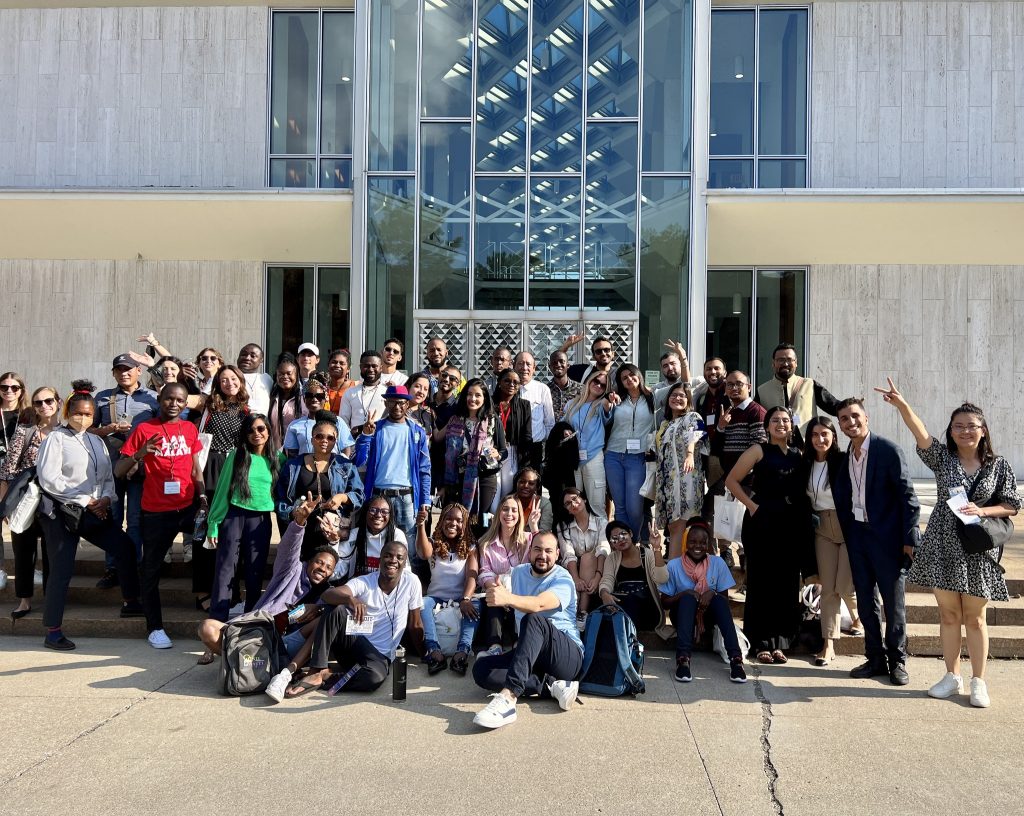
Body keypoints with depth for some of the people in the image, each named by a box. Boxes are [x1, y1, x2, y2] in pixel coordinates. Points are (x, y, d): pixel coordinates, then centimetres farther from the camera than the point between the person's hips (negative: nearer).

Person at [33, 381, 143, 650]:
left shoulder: (97, 442, 14)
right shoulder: (56, 438, -5)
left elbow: (108, 476, 14)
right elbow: (49, 478, -13)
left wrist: (106, 498, -7)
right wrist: (85, 501, -13)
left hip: (95, 512, 6)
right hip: (62, 514, -6)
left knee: (125, 547, 3)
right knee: (62, 570, -4)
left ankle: (130, 603, 19)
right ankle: (53, 632, 5)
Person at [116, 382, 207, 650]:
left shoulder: (190, 429, 8)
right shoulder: (144, 429, -4)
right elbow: (118, 471, -7)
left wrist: (203, 497, -1)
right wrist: (140, 453, -25)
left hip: (188, 507, 3)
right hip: (157, 512, -3)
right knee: (151, 570, 4)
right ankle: (155, 628, 16)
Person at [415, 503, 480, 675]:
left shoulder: (470, 547, 6)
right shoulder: (434, 543, 6)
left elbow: (472, 575, -8)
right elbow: (425, 554, -20)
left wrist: (465, 600, -28)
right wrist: (420, 526, -37)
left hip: (461, 598, 0)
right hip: (436, 597, 0)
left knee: (475, 604, -32)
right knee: (421, 602, -32)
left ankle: (462, 651, -48)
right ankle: (434, 651, -45)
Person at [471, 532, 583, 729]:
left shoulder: (563, 580, -9)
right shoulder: (519, 572, 13)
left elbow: (539, 604, -31)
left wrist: (507, 598, -48)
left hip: (568, 655, -6)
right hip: (531, 656, 6)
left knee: (533, 620, -36)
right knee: (481, 669, -19)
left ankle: (508, 697, -50)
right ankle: (552, 685, -26)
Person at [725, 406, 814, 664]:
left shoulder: (798, 455, 14)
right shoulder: (759, 451, 1)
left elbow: (803, 490, 16)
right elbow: (732, 480, 0)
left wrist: (805, 520, 2)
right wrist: (751, 505, -7)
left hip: (791, 526, 4)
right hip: (762, 523, -4)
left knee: (787, 582, 6)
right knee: (761, 580, 1)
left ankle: (780, 642, 16)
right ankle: (762, 643, 8)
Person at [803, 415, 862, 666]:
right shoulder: (807, 465, 7)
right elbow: (805, 500, 13)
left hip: (848, 526, -4)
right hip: (822, 528, 4)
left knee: (845, 586, -4)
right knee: (828, 588, 4)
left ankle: (858, 617, 31)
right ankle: (828, 644, 7)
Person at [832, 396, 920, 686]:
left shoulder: (888, 450, -10)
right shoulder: (845, 457, 8)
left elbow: (908, 496, -11)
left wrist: (910, 539, -13)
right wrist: (846, 533, 4)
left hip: (887, 537, -6)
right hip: (857, 535, 6)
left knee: (894, 602, 4)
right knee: (865, 602, 11)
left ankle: (897, 661, 17)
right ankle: (875, 659, 22)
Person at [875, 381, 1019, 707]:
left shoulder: (998, 466, 2)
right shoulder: (942, 456, 2)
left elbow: (1012, 506, 4)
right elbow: (921, 434, -17)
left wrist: (982, 511, -15)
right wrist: (902, 405, -34)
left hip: (979, 549, -1)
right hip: (943, 547, 1)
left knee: (975, 618, 6)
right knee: (949, 615, 9)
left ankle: (978, 681, 19)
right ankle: (952, 677, 22)